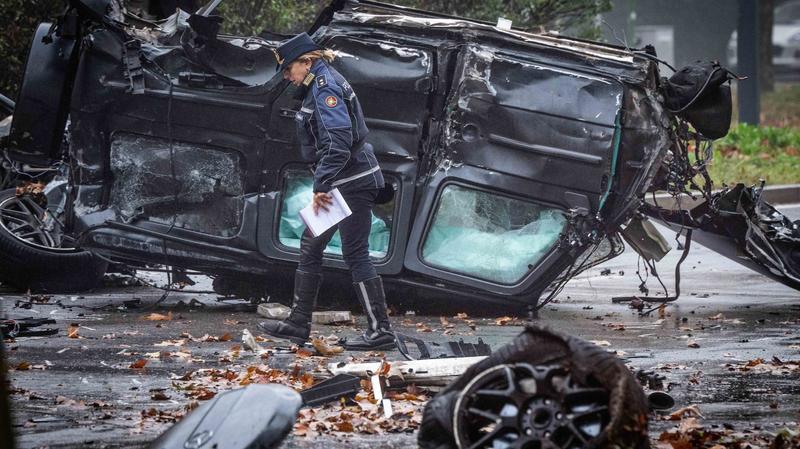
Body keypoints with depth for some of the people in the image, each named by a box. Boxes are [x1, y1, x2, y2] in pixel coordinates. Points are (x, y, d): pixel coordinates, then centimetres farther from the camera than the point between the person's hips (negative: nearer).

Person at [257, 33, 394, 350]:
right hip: (343, 182, 11)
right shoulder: (319, 87, 15)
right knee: (310, 247, 14)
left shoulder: (325, 88, -16)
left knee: (356, 254, -8)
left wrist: (321, 186, -28)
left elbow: (338, 141, -27)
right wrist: (323, 185, 22)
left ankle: (380, 331, -5)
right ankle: (298, 324, 19)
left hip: (352, 182, -11)